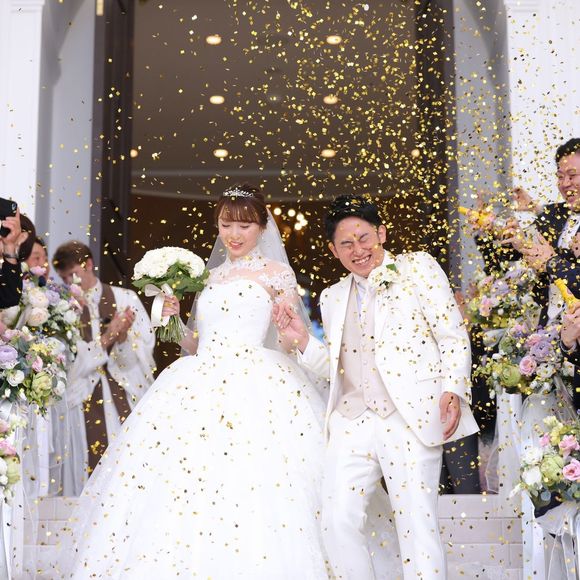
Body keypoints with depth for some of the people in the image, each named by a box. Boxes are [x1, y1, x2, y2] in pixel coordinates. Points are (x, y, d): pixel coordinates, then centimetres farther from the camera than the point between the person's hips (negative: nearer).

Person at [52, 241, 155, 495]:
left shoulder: (125, 298, 6)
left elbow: (147, 345, 3)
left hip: (126, 397, 1)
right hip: (85, 399, 0)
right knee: (90, 467, -4)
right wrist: (106, 339, -14)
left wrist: (124, 337, -16)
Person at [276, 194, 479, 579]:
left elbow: (454, 336, 1)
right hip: (352, 421, 5)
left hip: (411, 417, -4)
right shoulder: (333, 298, 20)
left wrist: (453, 391, -13)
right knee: (338, 522, -2)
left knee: (417, 524, -6)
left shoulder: (418, 267, 6)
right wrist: (302, 340, 6)